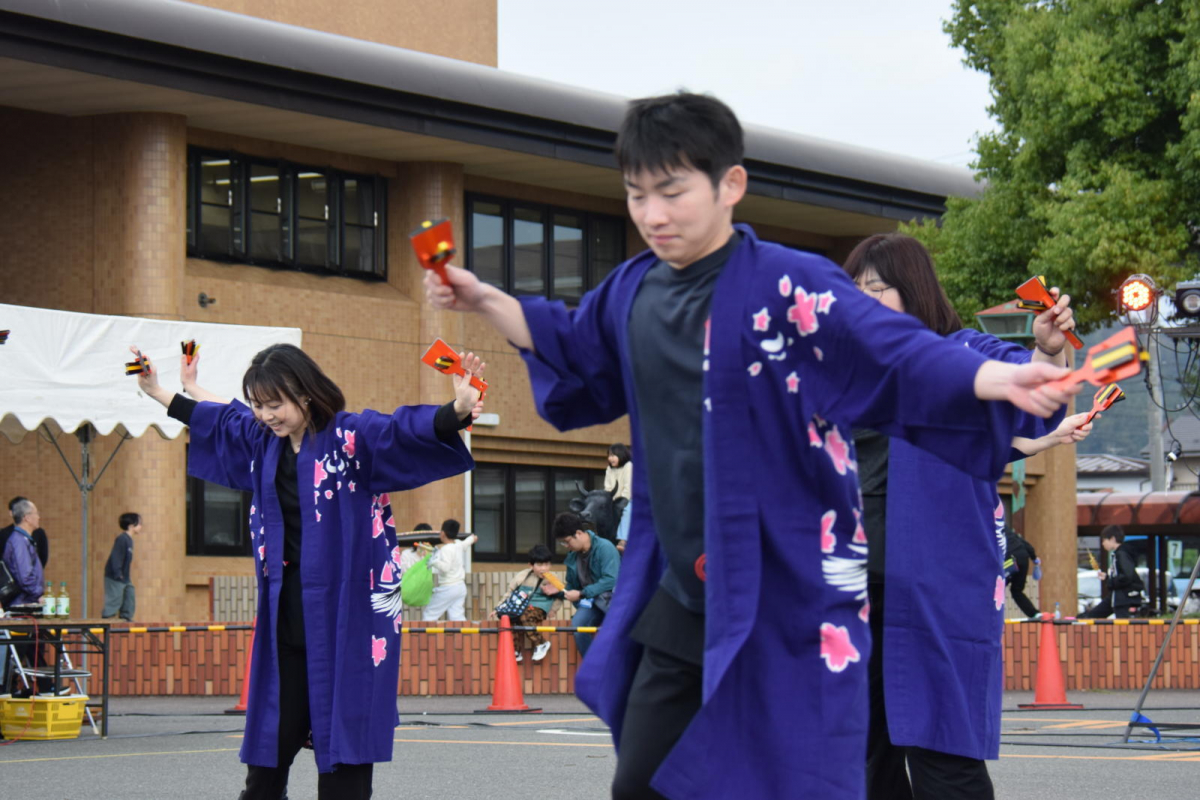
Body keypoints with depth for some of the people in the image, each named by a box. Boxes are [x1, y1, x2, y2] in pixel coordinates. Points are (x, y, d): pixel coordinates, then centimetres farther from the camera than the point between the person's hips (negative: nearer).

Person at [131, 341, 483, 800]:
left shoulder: (352, 436, -10)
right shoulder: (262, 440, 9)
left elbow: (406, 430, -27)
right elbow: (218, 419, 28)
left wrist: (457, 411, -46)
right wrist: (159, 394, 39)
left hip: (347, 614, -6)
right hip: (286, 615, 6)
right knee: (271, 739, 10)